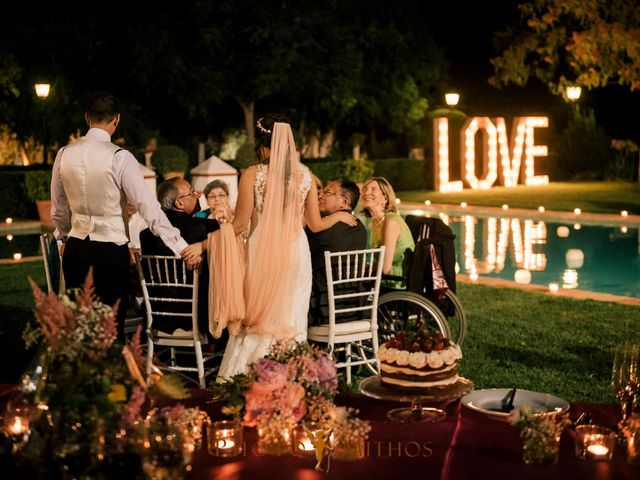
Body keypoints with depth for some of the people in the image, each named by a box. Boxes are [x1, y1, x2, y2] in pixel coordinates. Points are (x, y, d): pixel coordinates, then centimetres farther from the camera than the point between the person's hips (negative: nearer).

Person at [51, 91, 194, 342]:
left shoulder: (64, 154, 2)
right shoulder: (119, 157, -13)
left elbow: (58, 210, 13)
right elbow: (148, 207, -14)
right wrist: (181, 246, -9)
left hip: (75, 249, 5)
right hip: (110, 252, -5)